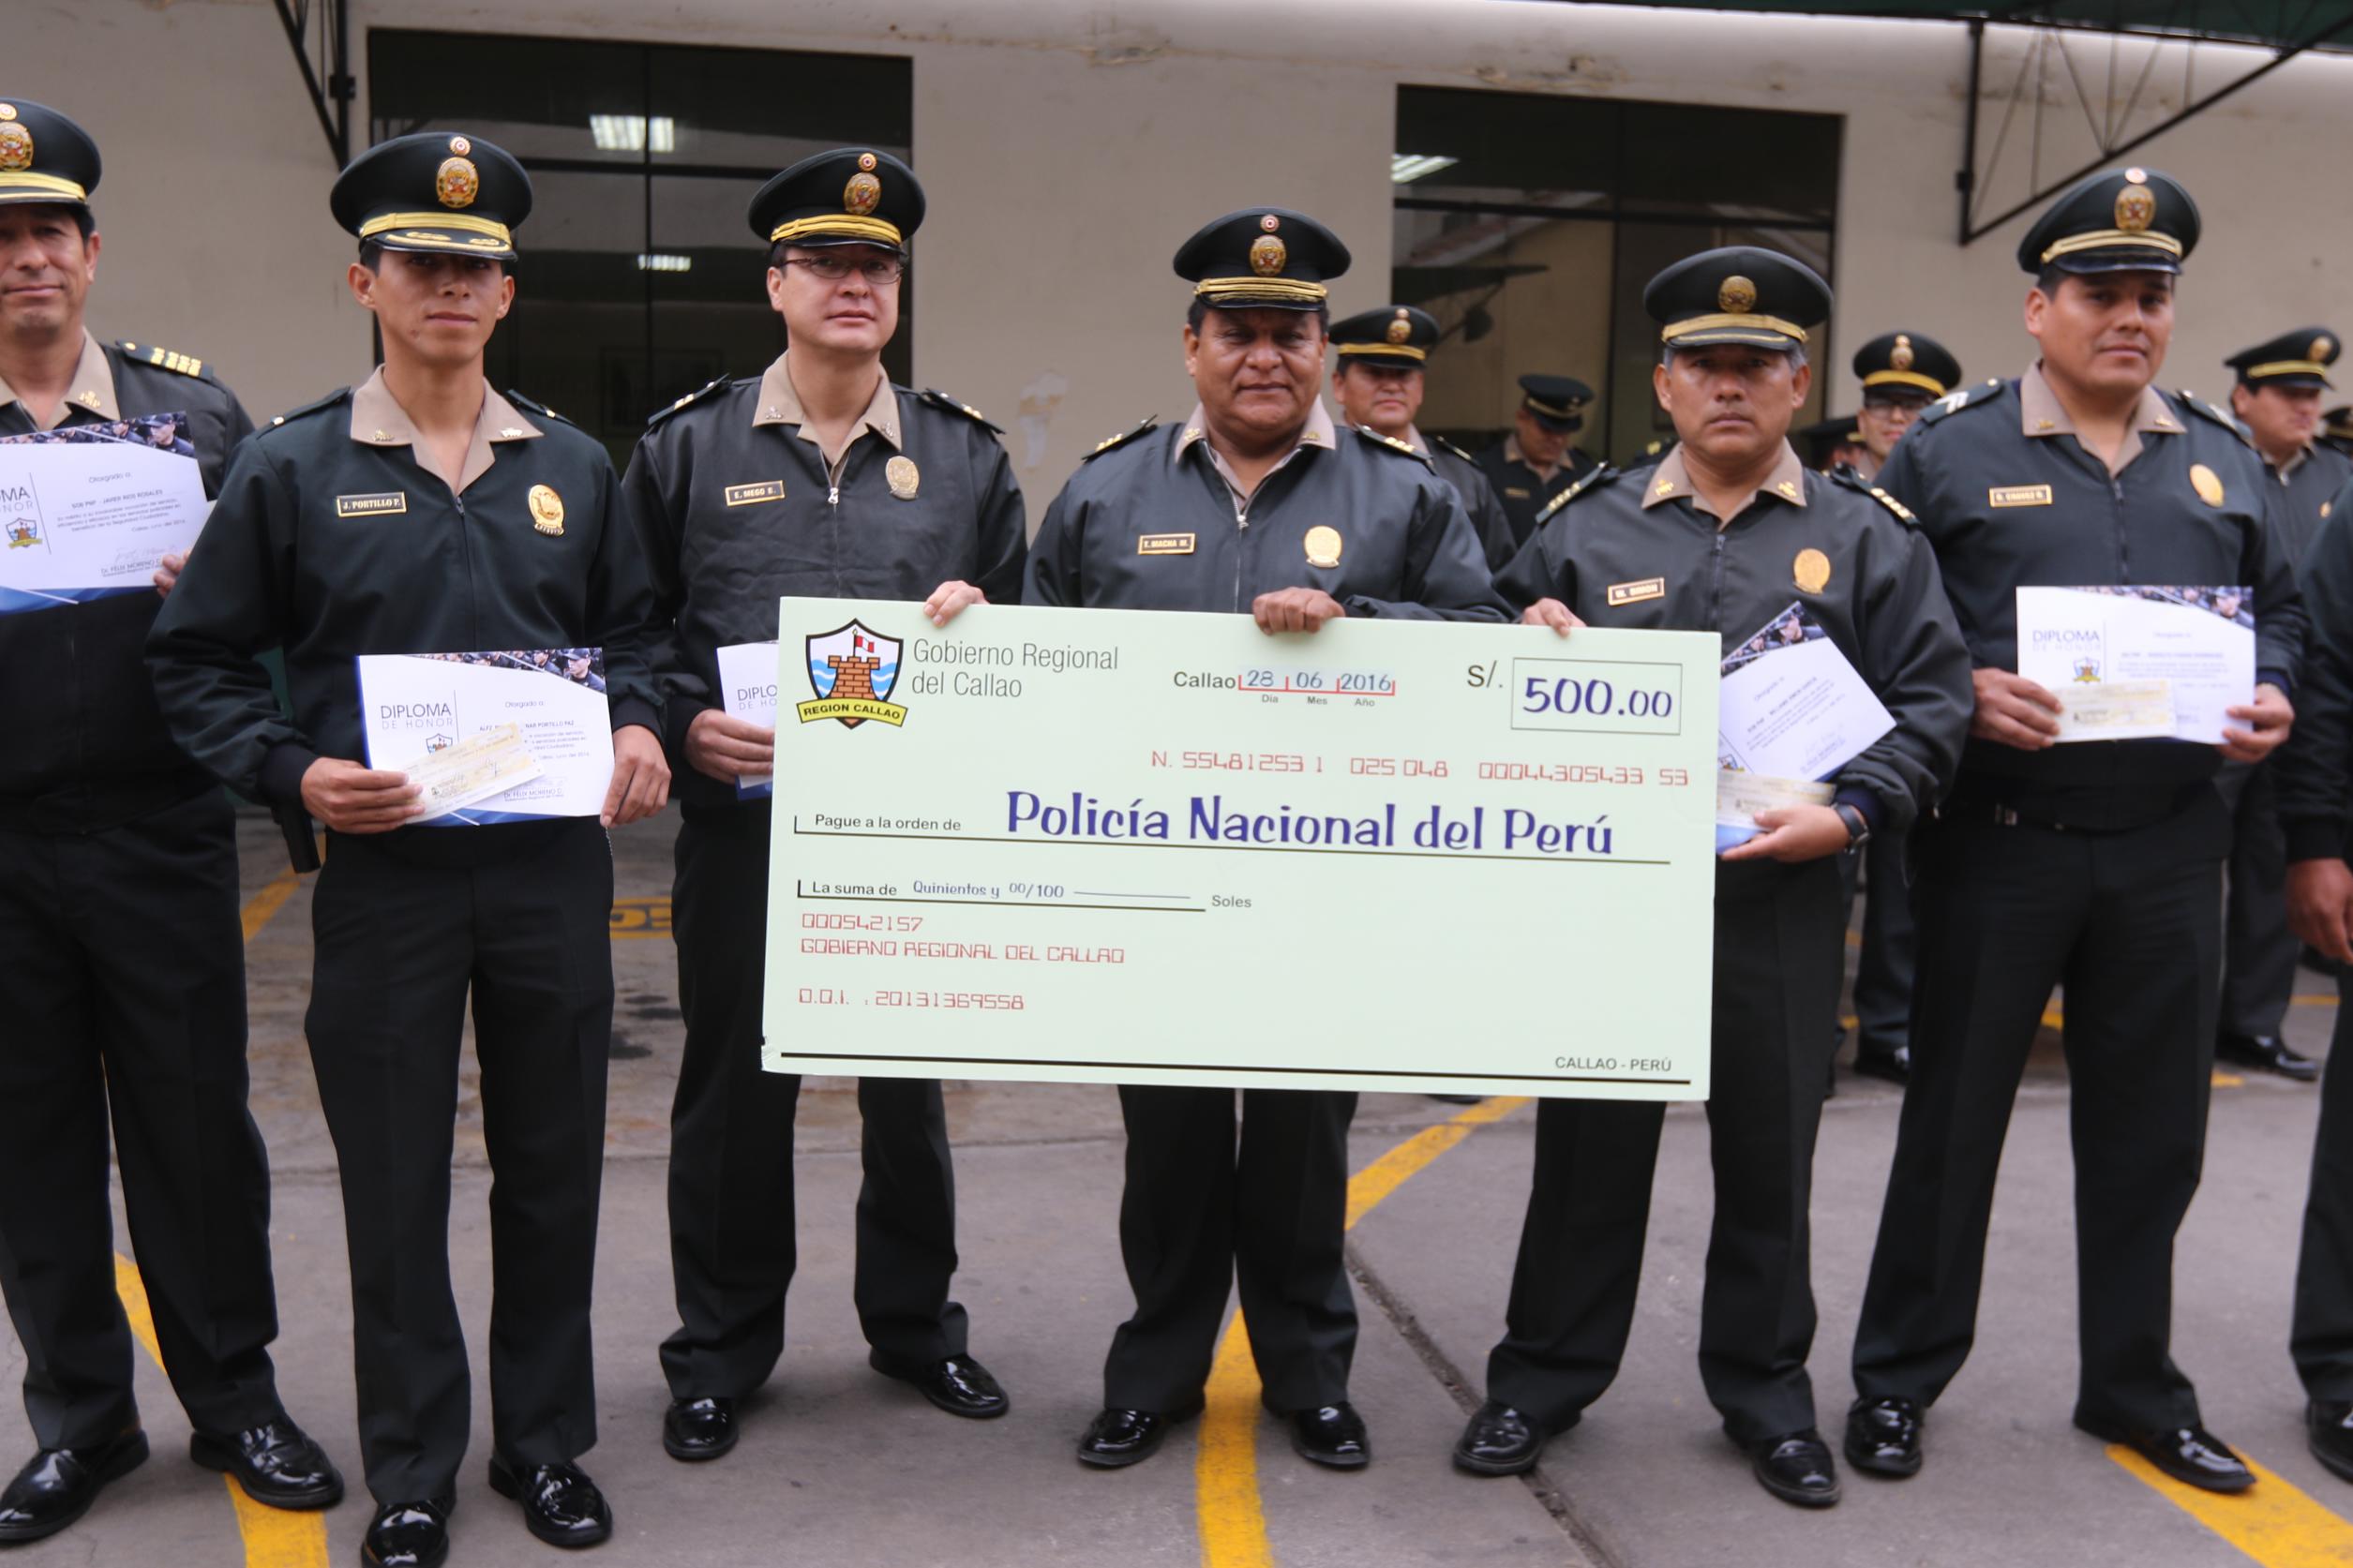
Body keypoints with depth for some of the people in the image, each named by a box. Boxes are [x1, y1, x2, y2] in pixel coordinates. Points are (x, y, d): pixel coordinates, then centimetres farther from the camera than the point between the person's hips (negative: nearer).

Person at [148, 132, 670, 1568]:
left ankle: (546, 1439, 29)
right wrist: (292, 773, -13)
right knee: (395, 1185, 7)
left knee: (554, 1165, 11)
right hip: (384, 870, -2)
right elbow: (197, 663, 3)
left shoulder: (576, 466, 8)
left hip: (554, 867, 2)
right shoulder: (291, 468, 1)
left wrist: (639, 728, -3)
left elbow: (628, 631, 17)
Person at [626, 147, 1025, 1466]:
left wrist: (979, 619, -9)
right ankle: (721, 1354, 25)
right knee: (735, 1086, 8)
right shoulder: (689, 445, 3)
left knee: (913, 1082, 13)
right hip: (744, 825, -1)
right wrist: (683, 724, -12)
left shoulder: (968, 455, 7)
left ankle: (917, 1322, 32)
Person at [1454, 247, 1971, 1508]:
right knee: (1588, 1145, 8)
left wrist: (1849, 814, -14)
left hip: (1782, 900, 0)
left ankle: (1766, 1393, 28)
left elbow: (1932, 701, 0)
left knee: (1769, 1156, 11)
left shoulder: (1868, 535, 5)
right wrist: (1530, 648, -10)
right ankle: (1542, 1381, 23)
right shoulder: (1583, 527, 8)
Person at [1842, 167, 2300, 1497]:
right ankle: (1901, 1379, 20)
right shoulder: (1949, 449, -2)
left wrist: (2270, 699, -2)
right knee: (1953, 1119, 6)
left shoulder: (2225, 460, 12)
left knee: (2152, 1131, 13)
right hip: (1998, 841, -4)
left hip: (2172, 850, 4)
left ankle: (2135, 1383, 30)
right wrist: (1962, 693, -20)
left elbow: (2281, 609, 17)